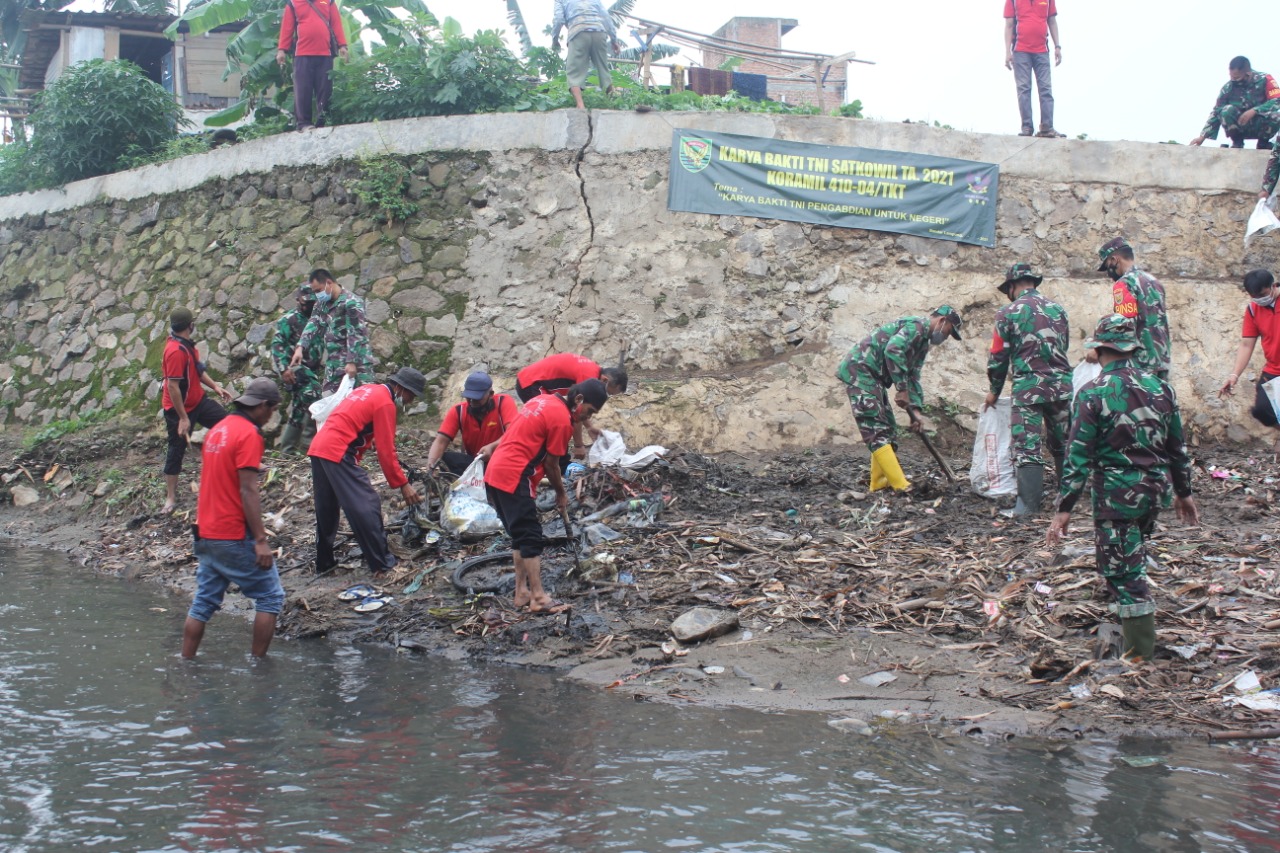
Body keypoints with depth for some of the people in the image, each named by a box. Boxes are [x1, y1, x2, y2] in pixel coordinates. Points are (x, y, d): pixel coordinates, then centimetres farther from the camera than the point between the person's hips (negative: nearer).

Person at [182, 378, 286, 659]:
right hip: (235, 538, -8)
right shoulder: (249, 434, -14)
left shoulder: (218, 429, 12)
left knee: (203, 603, 13)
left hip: (206, 534, 8)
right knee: (270, 597, 4)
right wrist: (261, 540, -19)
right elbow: (248, 491, -19)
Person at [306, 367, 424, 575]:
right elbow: (386, 451, -11)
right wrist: (403, 484, -7)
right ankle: (382, 564, -4)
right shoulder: (385, 403, -8)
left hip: (317, 448, 10)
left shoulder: (368, 390, 18)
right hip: (339, 454, -10)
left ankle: (324, 563, 28)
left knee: (326, 509, 19)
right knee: (367, 506, -6)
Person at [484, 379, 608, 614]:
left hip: (494, 473, 9)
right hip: (513, 477, -9)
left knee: (520, 534, 15)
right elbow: (551, 464, -5)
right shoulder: (562, 419, -12)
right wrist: (561, 494, 10)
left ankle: (522, 592, 19)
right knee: (531, 537, -5)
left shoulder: (544, 400, 14)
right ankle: (538, 598, -4)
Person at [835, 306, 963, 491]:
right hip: (860, 371, -11)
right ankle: (901, 487, -19)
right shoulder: (916, 326, -12)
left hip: (873, 378, 11)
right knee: (877, 431, -14)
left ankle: (880, 484, 14)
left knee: (887, 429, 12)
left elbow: (913, 377, 22)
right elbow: (893, 350, -28)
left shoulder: (924, 342, 21)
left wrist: (915, 410, 10)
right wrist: (903, 389, -24)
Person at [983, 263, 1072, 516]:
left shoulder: (1008, 313, -3)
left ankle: (1028, 503, -7)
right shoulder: (1057, 309, 10)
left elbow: (998, 356, 1)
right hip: (1061, 384, 5)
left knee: (1027, 448, -4)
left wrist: (995, 390, 13)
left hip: (1028, 387, -4)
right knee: (1062, 444, 17)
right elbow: (1063, 347, 18)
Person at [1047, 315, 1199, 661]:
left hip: (1117, 496, -6)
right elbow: (1177, 447, 11)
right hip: (1156, 489, 6)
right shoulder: (1160, 387, 3)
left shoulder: (1093, 394, -13)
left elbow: (1078, 458, -15)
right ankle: (1131, 632, 37)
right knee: (1132, 561, 24)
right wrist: (1184, 492, 23)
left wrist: (1064, 510, -11)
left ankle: (1141, 655, 4)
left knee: (1124, 572, 1)